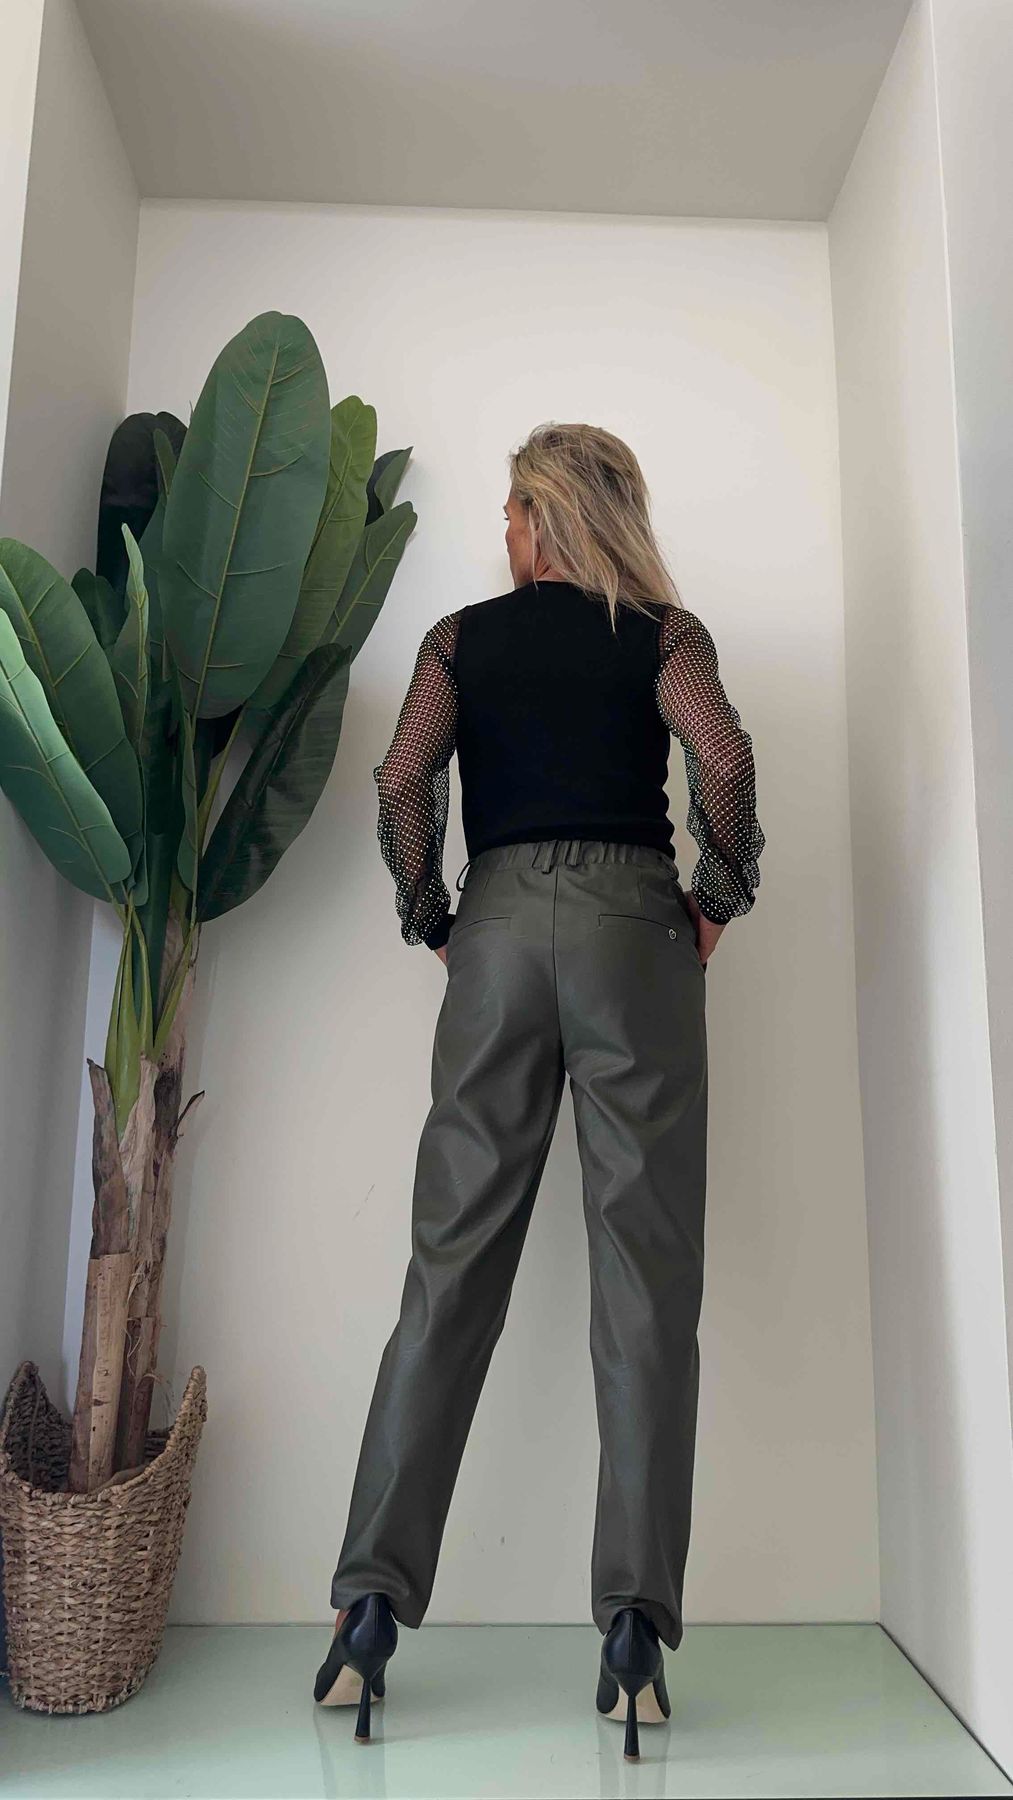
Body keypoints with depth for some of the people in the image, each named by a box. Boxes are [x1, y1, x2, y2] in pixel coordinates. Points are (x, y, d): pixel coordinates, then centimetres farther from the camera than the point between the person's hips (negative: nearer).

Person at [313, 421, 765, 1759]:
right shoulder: (665, 633, 11)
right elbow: (723, 756, -9)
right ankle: (636, 1625, -1)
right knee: (645, 1280, -1)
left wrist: (431, 926, 8)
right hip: (633, 923, -1)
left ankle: (372, 1608, 6)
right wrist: (718, 901, 3)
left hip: (500, 927, 1)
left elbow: (403, 778, -1)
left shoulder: (463, 636, 14)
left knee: (452, 1268, 3)